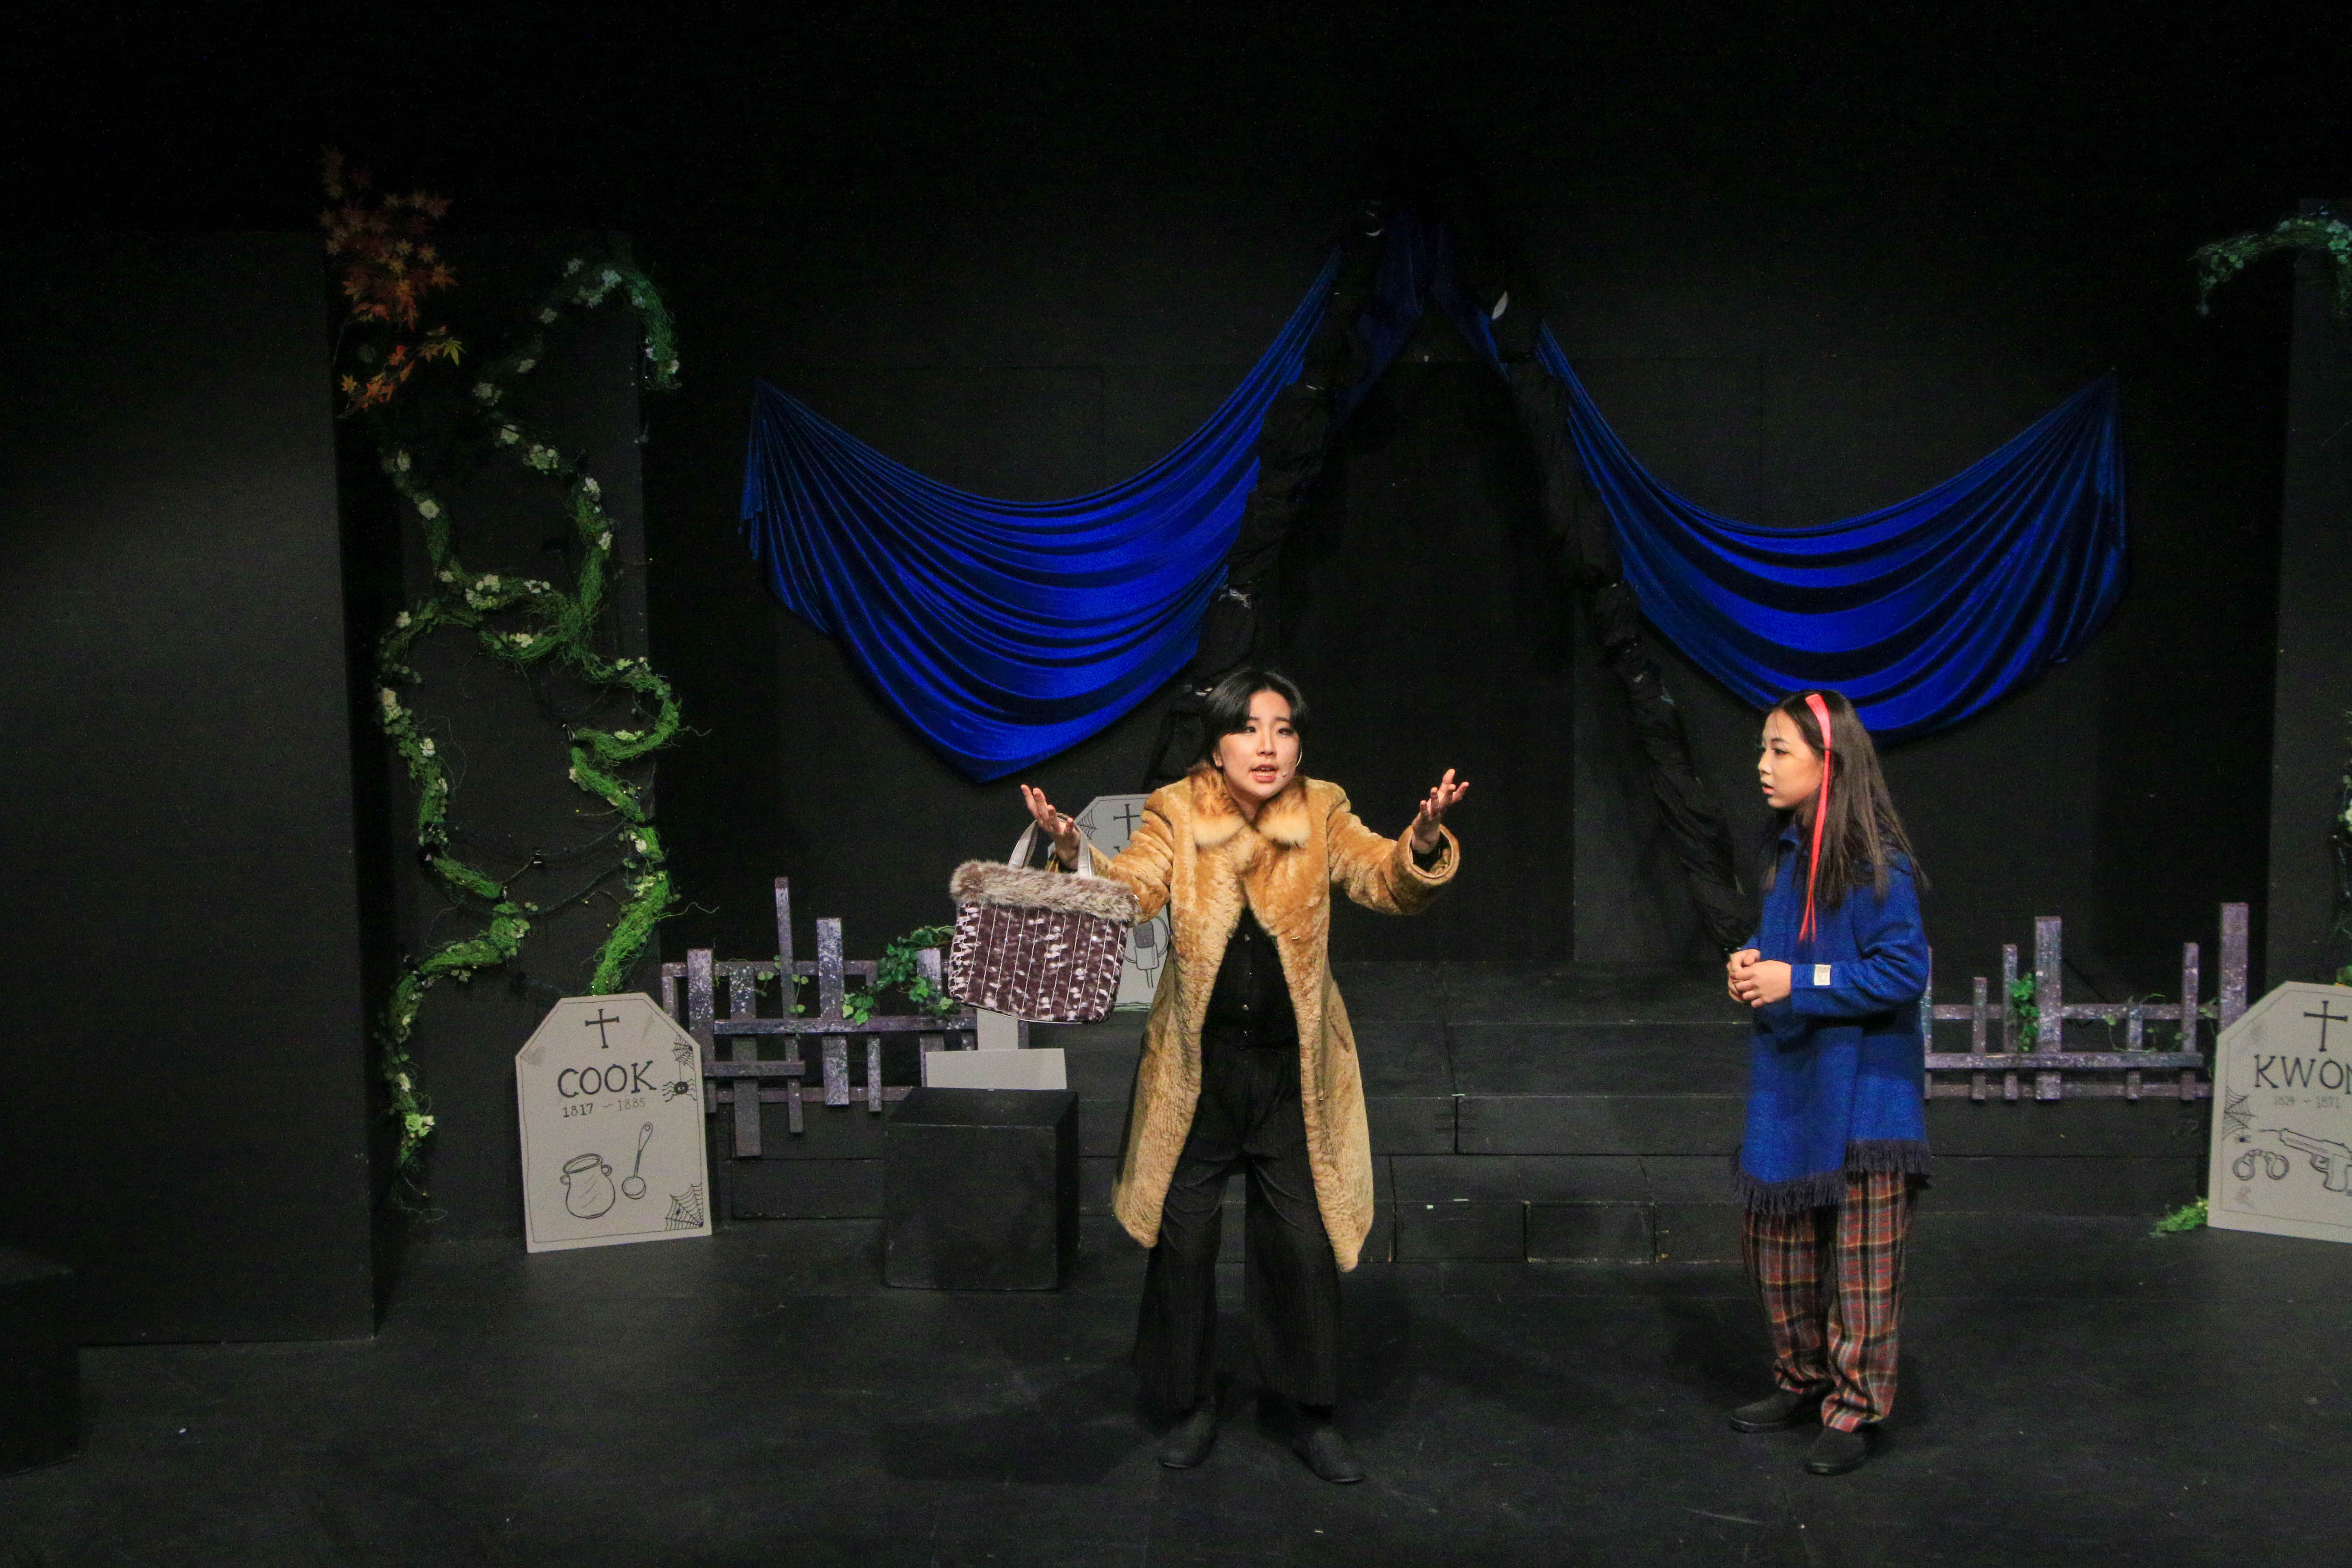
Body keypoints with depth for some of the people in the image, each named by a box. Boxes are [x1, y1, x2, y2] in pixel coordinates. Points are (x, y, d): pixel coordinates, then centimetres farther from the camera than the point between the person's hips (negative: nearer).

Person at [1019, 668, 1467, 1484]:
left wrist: (1422, 843, -37)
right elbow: (1132, 889, -20)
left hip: (1293, 1068, 1)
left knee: (1303, 1240, 9)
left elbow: (1384, 880, -15)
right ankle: (1192, 1405, 31)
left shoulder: (1323, 814, -4)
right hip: (1196, 1066, 0)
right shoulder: (1177, 814, -8)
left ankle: (1308, 1411, 29)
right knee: (1183, 1236, 9)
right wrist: (1074, 856, -41)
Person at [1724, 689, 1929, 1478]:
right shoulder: (1789, 854, 8)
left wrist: (1797, 982, -22)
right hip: (1788, 1086, 8)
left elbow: (1905, 971, -20)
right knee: (1776, 1240, 16)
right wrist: (1752, 966, 1)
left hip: (1862, 1092, -8)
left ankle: (1854, 1410, 13)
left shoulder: (1874, 865, -17)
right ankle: (1804, 1382, 33)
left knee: (1861, 1261, 1)